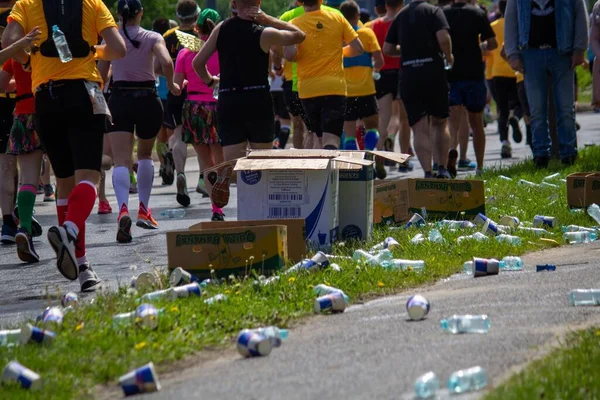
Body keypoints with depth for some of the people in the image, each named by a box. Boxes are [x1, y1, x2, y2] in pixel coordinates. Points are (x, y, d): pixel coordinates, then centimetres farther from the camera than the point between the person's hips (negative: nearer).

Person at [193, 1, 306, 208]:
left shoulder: (221, 29, 3)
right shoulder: (264, 34, -6)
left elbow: (197, 62, 5)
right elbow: (299, 35, 9)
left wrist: (209, 81, 24)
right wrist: (267, 19, 3)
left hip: (227, 103, 2)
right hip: (258, 102, -2)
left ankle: (223, 174, -30)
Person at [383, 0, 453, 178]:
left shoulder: (400, 16, 12)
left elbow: (387, 49, 12)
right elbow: (443, 37, -16)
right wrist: (449, 56, 3)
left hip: (408, 77, 2)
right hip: (433, 73, -2)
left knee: (420, 130, 0)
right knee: (440, 123, 16)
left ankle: (428, 172, -13)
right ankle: (442, 169, 9)